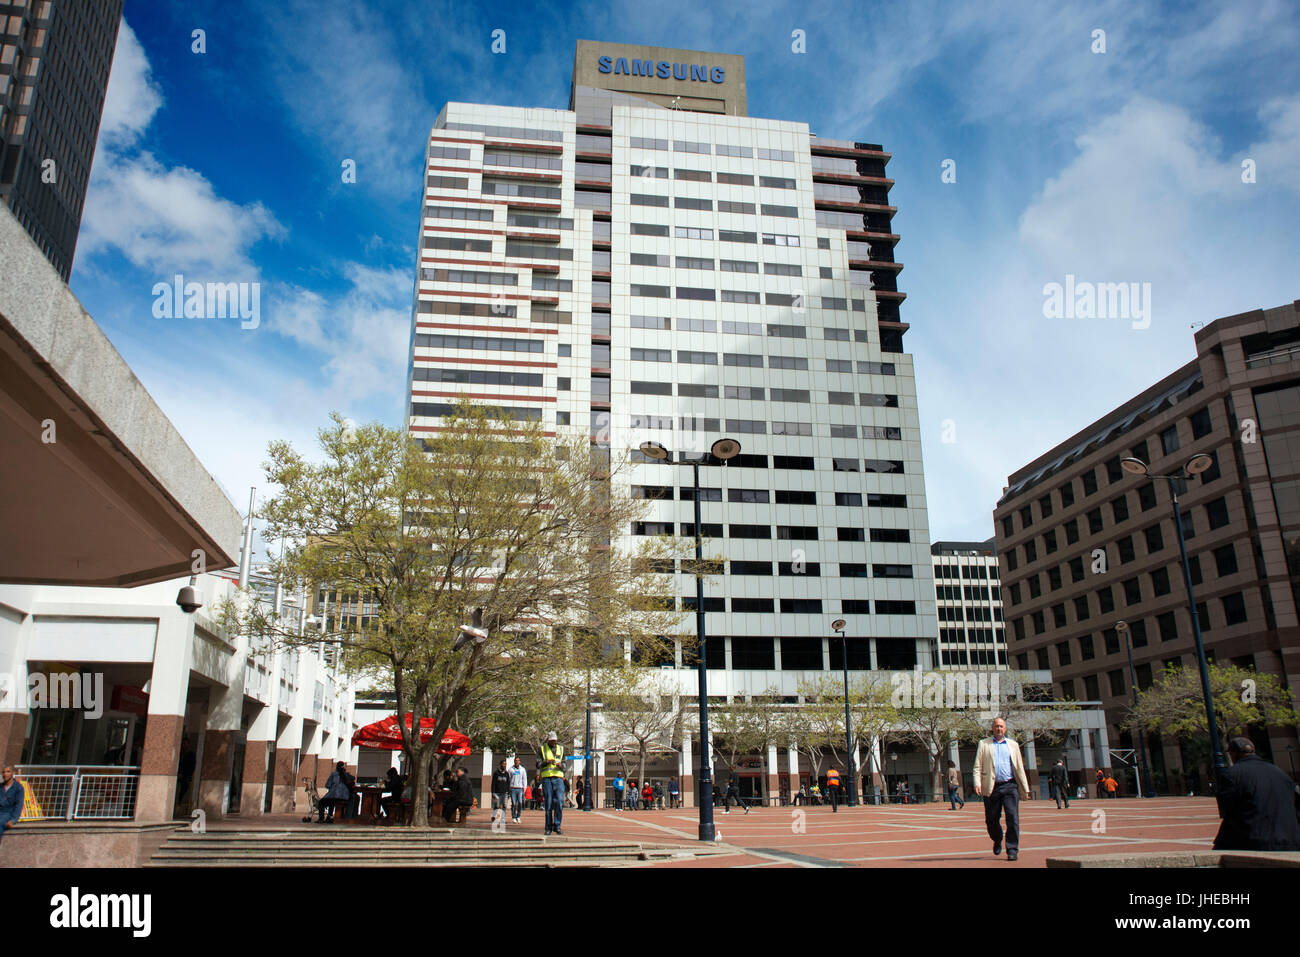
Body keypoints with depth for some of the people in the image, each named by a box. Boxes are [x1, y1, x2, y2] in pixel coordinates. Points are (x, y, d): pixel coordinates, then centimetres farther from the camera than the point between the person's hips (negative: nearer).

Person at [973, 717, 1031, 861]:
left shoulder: (1013, 745, 15)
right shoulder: (984, 744, 10)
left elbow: (1020, 768, 15)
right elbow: (978, 766, 4)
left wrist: (1025, 788, 9)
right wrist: (977, 783, -11)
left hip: (1010, 786, 0)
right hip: (991, 788, 0)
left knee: (1013, 817, -10)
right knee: (991, 819, 6)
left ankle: (1012, 850, -2)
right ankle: (997, 840, 34)